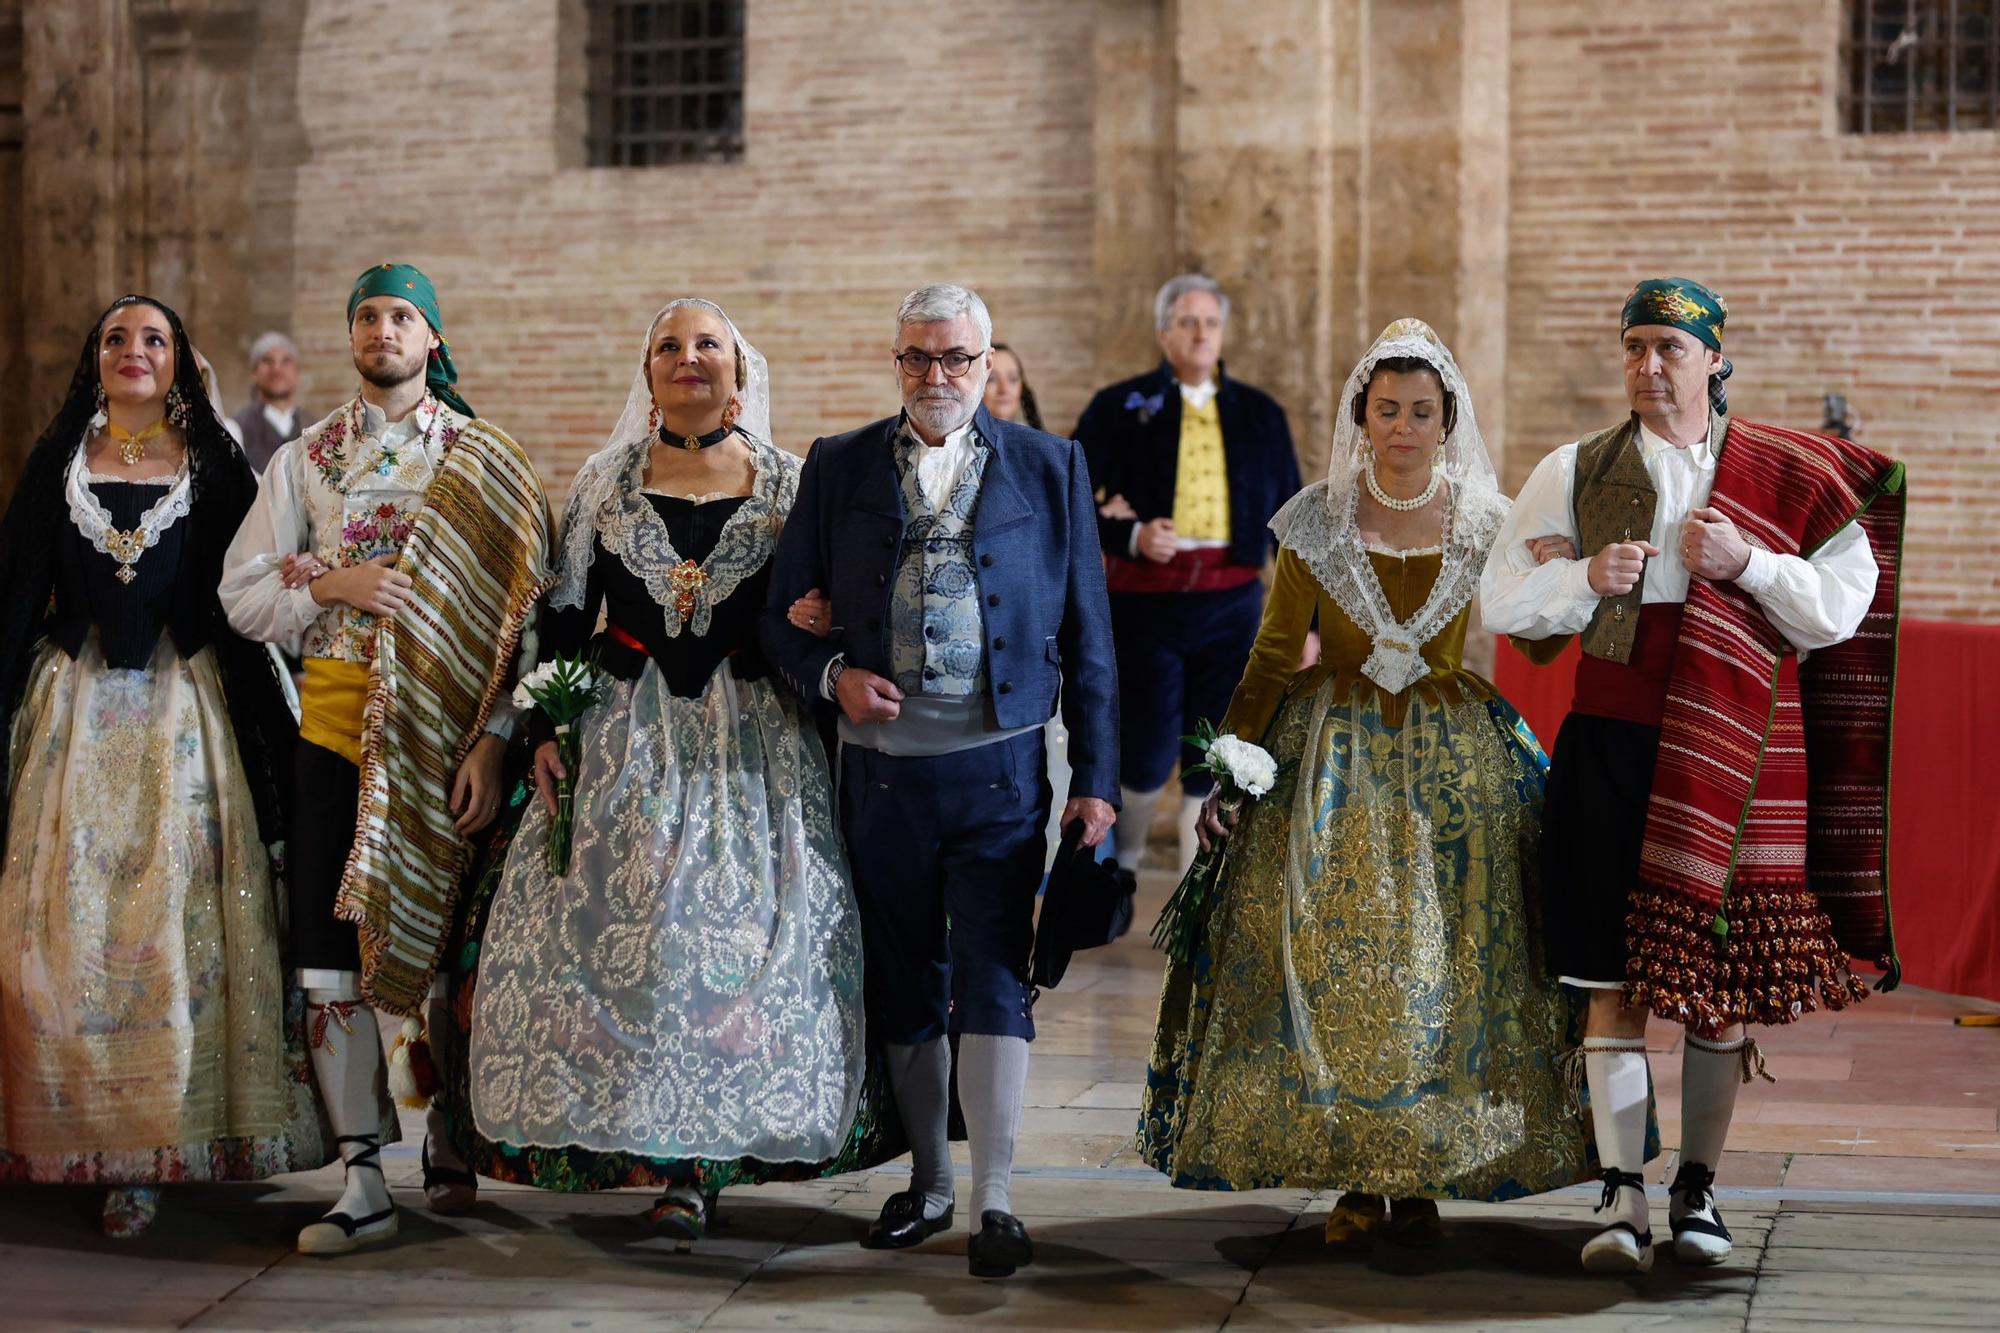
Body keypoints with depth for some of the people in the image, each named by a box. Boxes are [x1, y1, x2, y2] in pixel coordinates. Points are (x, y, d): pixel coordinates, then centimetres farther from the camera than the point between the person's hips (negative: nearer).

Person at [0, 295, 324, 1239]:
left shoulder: (213, 466, 5)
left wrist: (263, 729, -5)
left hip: (184, 709, -1)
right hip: (76, 710, 1)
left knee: (182, 914, -4)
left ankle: (177, 1137, 3)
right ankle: (110, 1147, 4)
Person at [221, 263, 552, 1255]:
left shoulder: (484, 460, 4)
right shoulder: (304, 459, 12)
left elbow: (519, 611, -2)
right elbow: (242, 595, 9)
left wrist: (491, 738, -10)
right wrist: (331, 585, -9)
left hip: (448, 724, -2)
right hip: (336, 716, 2)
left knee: (444, 948, 4)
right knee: (331, 957, -2)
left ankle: (448, 1146, 24)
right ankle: (363, 1182, 4)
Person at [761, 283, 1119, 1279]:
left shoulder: (1048, 469, 5)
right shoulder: (839, 467, 7)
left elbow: (1086, 634, 5)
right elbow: (783, 615, 9)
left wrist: (1095, 777, 0)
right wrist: (833, 675, -12)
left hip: (999, 769, -2)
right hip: (882, 769, 2)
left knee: (993, 981, -6)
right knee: (904, 987, 11)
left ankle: (993, 1201, -3)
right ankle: (927, 1182, 25)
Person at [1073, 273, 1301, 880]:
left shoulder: (1260, 414, 11)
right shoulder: (1118, 408, 3)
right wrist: (1130, 536, -18)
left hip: (1232, 602, 2)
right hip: (1146, 598, -2)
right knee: (1147, 750, -2)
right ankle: (1120, 863, 26)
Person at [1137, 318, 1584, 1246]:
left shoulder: (1486, 524, 1)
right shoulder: (1316, 523, 0)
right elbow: (1273, 655, 4)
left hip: (1452, 760, 0)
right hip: (1332, 757, 0)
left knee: (1440, 963, -2)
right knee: (1329, 957, -5)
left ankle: (1425, 1177, 9)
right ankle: (1353, 1180, 5)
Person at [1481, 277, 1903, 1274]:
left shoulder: (1790, 476, 5)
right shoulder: (1575, 472, 9)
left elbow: (1842, 605, 2)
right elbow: (1503, 600, 8)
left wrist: (1748, 563, -12)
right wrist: (1587, 578, -10)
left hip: (1739, 757, 0)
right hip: (1612, 744, 0)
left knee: (1725, 977, 4)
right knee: (1615, 974, -4)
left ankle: (1697, 1191, 16)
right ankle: (1621, 1195, 0)